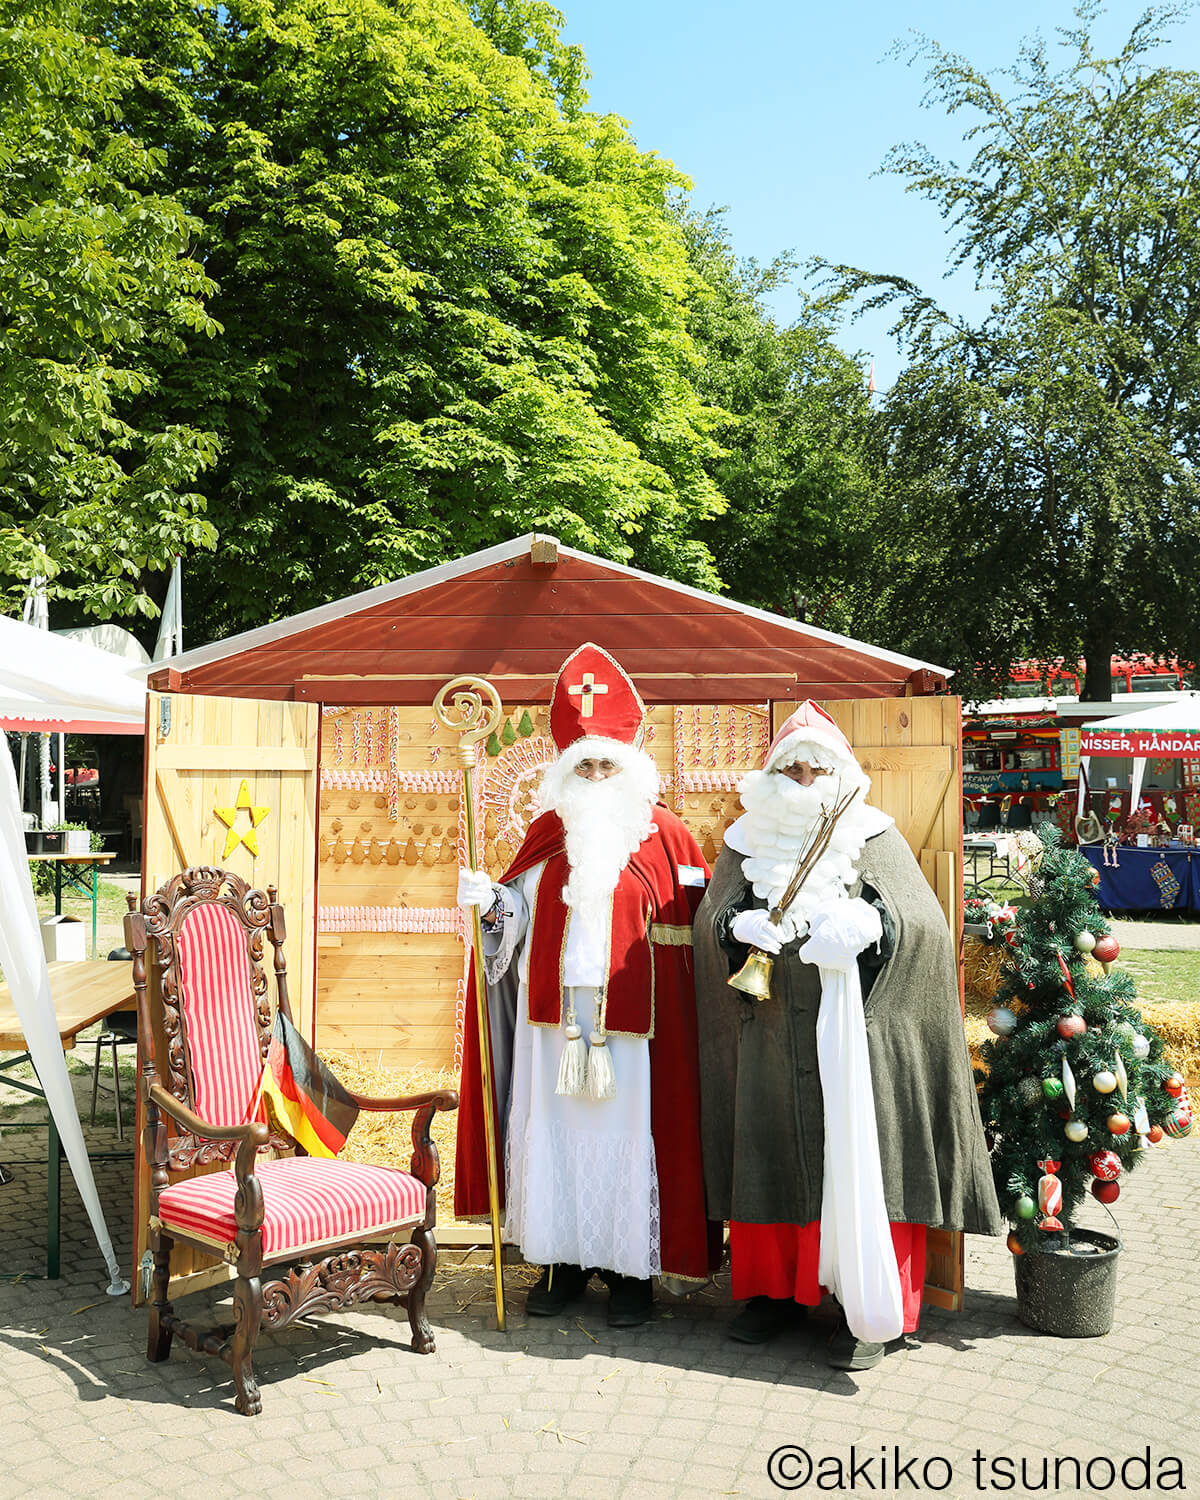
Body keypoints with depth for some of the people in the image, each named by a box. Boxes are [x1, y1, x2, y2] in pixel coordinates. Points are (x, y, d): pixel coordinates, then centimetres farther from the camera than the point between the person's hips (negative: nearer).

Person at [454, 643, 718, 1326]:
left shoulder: (665, 835, 0)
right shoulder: (548, 831, 9)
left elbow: (697, 927, 1)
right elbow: (520, 912, 12)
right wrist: (490, 902, -7)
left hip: (630, 1020, -3)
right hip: (552, 1014, 3)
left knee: (628, 1136, 2)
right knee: (552, 1133, 7)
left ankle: (633, 1268, 17)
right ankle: (563, 1261, 22)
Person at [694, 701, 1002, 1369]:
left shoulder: (874, 837, 4)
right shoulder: (747, 841, 11)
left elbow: (922, 922, -6)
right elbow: (714, 918, 3)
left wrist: (862, 925, -24)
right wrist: (749, 927, -18)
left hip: (853, 1030, -2)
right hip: (772, 1033, 3)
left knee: (858, 1159, -3)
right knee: (775, 1156, 8)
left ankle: (870, 1310, 8)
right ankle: (777, 1289, 23)